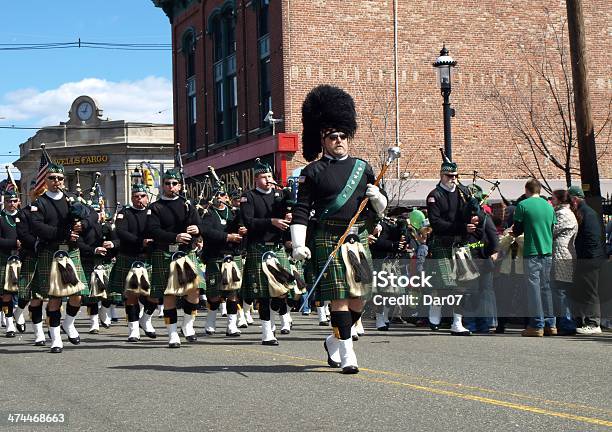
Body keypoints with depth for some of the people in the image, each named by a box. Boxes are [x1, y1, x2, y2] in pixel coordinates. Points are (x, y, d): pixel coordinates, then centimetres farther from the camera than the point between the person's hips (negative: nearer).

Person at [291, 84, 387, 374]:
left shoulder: (362, 168, 14)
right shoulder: (313, 172, 2)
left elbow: (381, 209, 19)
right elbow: (301, 211, -2)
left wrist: (376, 197, -4)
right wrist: (298, 244, -13)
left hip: (359, 240, 5)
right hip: (330, 240, -5)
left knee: (359, 298, 6)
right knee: (339, 297, -9)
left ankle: (334, 341, 28)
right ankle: (347, 355, -5)